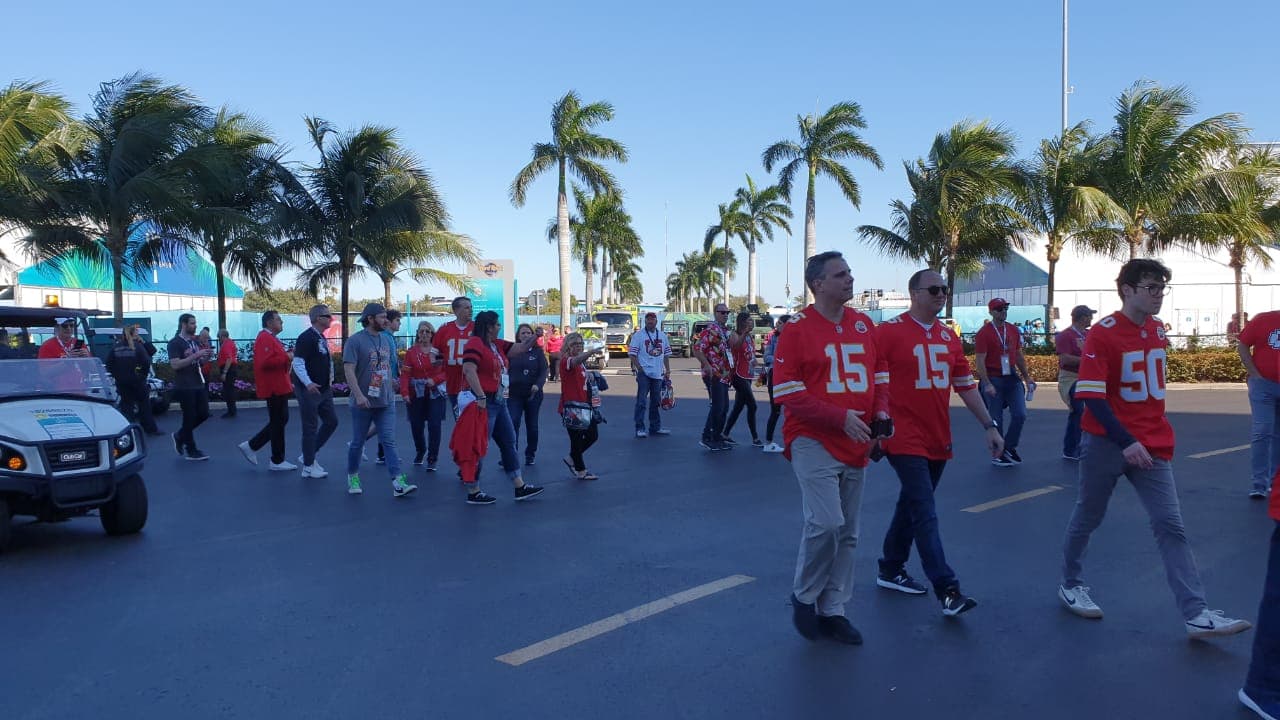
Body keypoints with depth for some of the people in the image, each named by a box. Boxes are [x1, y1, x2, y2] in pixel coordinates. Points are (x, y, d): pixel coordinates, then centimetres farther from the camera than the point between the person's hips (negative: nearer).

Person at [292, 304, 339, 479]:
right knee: (310, 428, -2)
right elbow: (298, 363, -22)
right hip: (309, 391, -10)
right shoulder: (306, 337, -16)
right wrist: (308, 383, -33)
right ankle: (308, 466, 9)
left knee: (331, 422, 12)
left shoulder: (321, 338, 14)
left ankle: (307, 456, 23)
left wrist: (329, 383, 22)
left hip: (324, 390, 10)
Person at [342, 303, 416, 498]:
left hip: (385, 402, 5)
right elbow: (349, 370, -16)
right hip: (363, 403, -5)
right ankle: (353, 478, 28)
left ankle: (398, 482, -10)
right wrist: (358, 395, -25)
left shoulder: (385, 340, 11)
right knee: (358, 442, 9)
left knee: (389, 441, -3)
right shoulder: (355, 341, -10)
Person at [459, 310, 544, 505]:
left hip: (499, 401, 11)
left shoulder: (496, 344, 14)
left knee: (509, 442, 13)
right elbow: (469, 369, -26)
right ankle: (473, 492, 8)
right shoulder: (475, 344, -14)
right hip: (484, 402, -11)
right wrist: (480, 396, -29)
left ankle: (520, 487, 19)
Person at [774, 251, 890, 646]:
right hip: (814, 442, -6)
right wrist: (840, 417, -20)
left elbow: (880, 375, 18)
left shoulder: (864, 325, 9)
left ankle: (833, 610, 25)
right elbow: (787, 392, -13)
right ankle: (804, 597, 8)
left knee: (847, 534, 11)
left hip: (856, 445, 7)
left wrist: (881, 411, -3)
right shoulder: (798, 328, -9)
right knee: (826, 523, -17)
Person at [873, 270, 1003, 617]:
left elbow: (966, 385, 15)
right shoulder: (890, 331, -9)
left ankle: (891, 570, 30)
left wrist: (989, 425, 11)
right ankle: (948, 591, -9)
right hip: (905, 439, -7)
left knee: (912, 506, 16)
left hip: (938, 440, 7)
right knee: (925, 514, -9)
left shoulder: (949, 337, 11)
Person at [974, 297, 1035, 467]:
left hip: (1012, 378, 5)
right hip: (993, 379, -5)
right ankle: (998, 455, 14)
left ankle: (1009, 447, 20)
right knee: (996, 419, 1)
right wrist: (987, 384, -20)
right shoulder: (984, 333, -8)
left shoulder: (1014, 330, 10)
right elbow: (980, 361, -13)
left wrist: (1027, 378, 13)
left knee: (1020, 415, 1)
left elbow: (1019, 356, 18)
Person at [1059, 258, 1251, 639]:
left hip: (1152, 445, 5)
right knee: (1087, 517, 9)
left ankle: (1197, 615, -2)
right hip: (1106, 444, -5)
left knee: (1171, 525, -1)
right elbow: (1091, 396, -19)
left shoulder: (1158, 329, 7)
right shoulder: (1102, 333, -13)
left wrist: (1155, 431, 17)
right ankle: (1071, 585, 28)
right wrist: (1126, 442, -25)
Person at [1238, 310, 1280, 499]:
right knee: (1262, 432, -7)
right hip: (1263, 384, -3)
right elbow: (1242, 346, -1)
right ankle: (1259, 484, -4)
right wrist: (1254, 373, -8)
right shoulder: (1263, 320, -5)